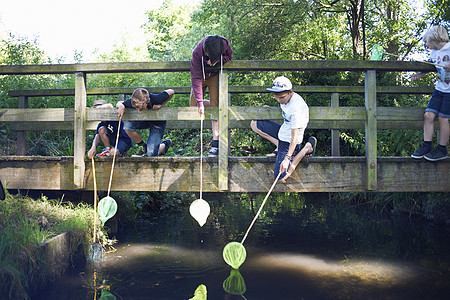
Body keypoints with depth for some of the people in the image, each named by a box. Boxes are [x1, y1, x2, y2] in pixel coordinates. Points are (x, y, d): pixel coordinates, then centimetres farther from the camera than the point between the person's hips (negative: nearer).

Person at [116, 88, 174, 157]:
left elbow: (171, 92, -20)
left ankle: (165, 144, 20)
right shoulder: (131, 101, -28)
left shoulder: (155, 99, -36)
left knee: (151, 154, -15)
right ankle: (143, 147, -1)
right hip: (144, 120, 4)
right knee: (127, 126, -27)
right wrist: (121, 106, -31)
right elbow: (119, 103, -7)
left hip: (158, 123, -4)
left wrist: (161, 105, -26)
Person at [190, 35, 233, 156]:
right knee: (193, 104, -5)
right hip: (201, 75, 1)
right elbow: (196, 78, -30)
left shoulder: (224, 44, -29)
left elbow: (229, 56, -5)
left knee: (215, 106, -12)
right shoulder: (197, 53, -32)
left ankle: (215, 143, -14)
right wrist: (200, 103, -34)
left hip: (215, 75, -1)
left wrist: (218, 60, -30)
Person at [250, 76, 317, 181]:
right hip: (282, 132, 9)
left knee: (281, 177, -11)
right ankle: (279, 145, 4)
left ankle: (307, 148, -1)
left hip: (289, 141, -9)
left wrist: (287, 158, -41)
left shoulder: (296, 108, -32)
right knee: (254, 124, 10)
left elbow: (295, 137, -35)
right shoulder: (285, 98, -6)